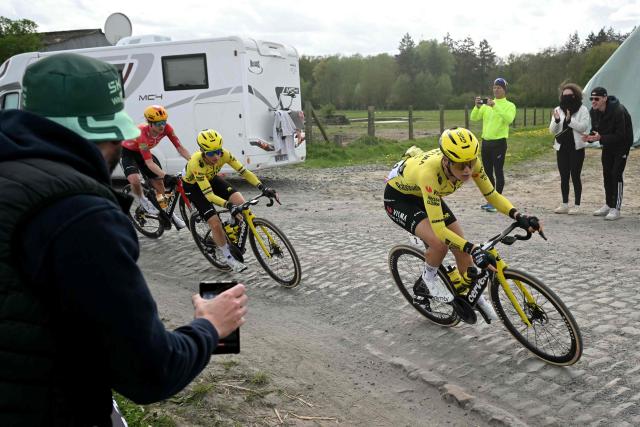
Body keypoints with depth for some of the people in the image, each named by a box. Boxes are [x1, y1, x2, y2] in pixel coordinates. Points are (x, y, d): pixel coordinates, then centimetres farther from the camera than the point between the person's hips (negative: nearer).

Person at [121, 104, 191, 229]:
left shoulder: (166, 128, -26)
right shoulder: (142, 133, -40)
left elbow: (179, 147, -22)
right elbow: (149, 163, -42)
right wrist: (165, 176, -52)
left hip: (142, 151, 6)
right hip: (127, 152, -6)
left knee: (158, 181, 1)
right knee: (135, 181, -29)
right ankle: (143, 201, 4)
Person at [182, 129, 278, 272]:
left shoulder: (223, 154, -28)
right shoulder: (197, 163, -40)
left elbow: (244, 171, -26)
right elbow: (209, 195, -42)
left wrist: (263, 188, -40)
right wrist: (230, 206, -55)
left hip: (212, 179, 4)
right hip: (193, 186, -4)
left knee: (241, 204, -18)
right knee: (215, 223, -17)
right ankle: (227, 256, 8)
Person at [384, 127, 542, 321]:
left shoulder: (469, 163, -26)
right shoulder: (429, 172, -43)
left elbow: (492, 195, -14)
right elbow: (439, 229, -43)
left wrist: (519, 217, -30)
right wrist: (473, 249, -51)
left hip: (424, 194, 6)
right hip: (398, 197, -6)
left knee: (461, 245, 1)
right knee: (439, 243, -28)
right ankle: (428, 279, 4)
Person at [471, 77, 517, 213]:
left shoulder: (509, 105, -2)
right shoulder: (487, 104, 12)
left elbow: (509, 119, -22)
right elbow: (474, 118, 4)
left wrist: (495, 106, -27)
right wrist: (477, 106, -14)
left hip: (499, 142, -5)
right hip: (485, 142, 6)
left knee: (498, 172, -4)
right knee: (488, 172, 11)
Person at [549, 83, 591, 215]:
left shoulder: (582, 110, -2)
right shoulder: (558, 110, 7)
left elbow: (583, 127, -13)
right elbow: (552, 130, 3)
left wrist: (570, 120, -24)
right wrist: (556, 121, -16)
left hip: (576, 148, -4)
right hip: (561, 147, 4)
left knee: (575, 176, -1)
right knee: (564, 177, 8)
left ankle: (576, 205, 6)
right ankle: (564, 204, 16)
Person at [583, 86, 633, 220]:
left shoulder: (618, 111, -30)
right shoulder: (593, 111, -9)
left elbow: (621, 135, -30)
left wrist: (600, 138, -40)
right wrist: (590, 137, -21)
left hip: (622, 144, -7)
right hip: (607, 145, 7)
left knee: (616, 174, -11)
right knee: (606, 173, 10)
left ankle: (616, 208, -5)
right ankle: (608, 205, 22)